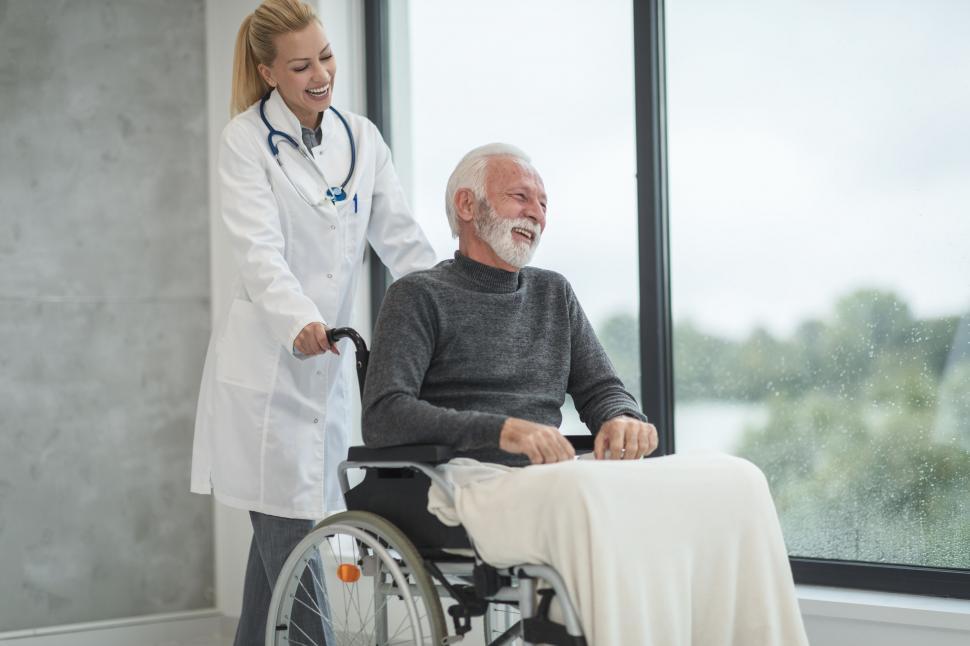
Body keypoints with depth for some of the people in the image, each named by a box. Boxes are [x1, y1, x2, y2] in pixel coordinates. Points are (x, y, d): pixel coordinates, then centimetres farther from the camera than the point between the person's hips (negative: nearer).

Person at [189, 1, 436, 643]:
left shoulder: (361, 137, 10)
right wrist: (300, 323, -36)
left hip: (329, 365, 5)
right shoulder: (247, 140, -5)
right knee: (291, 534, -9)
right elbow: (260, 249, -17)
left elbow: (403, 240, 7)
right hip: (265, 365, -5)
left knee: (280, 535, 11)